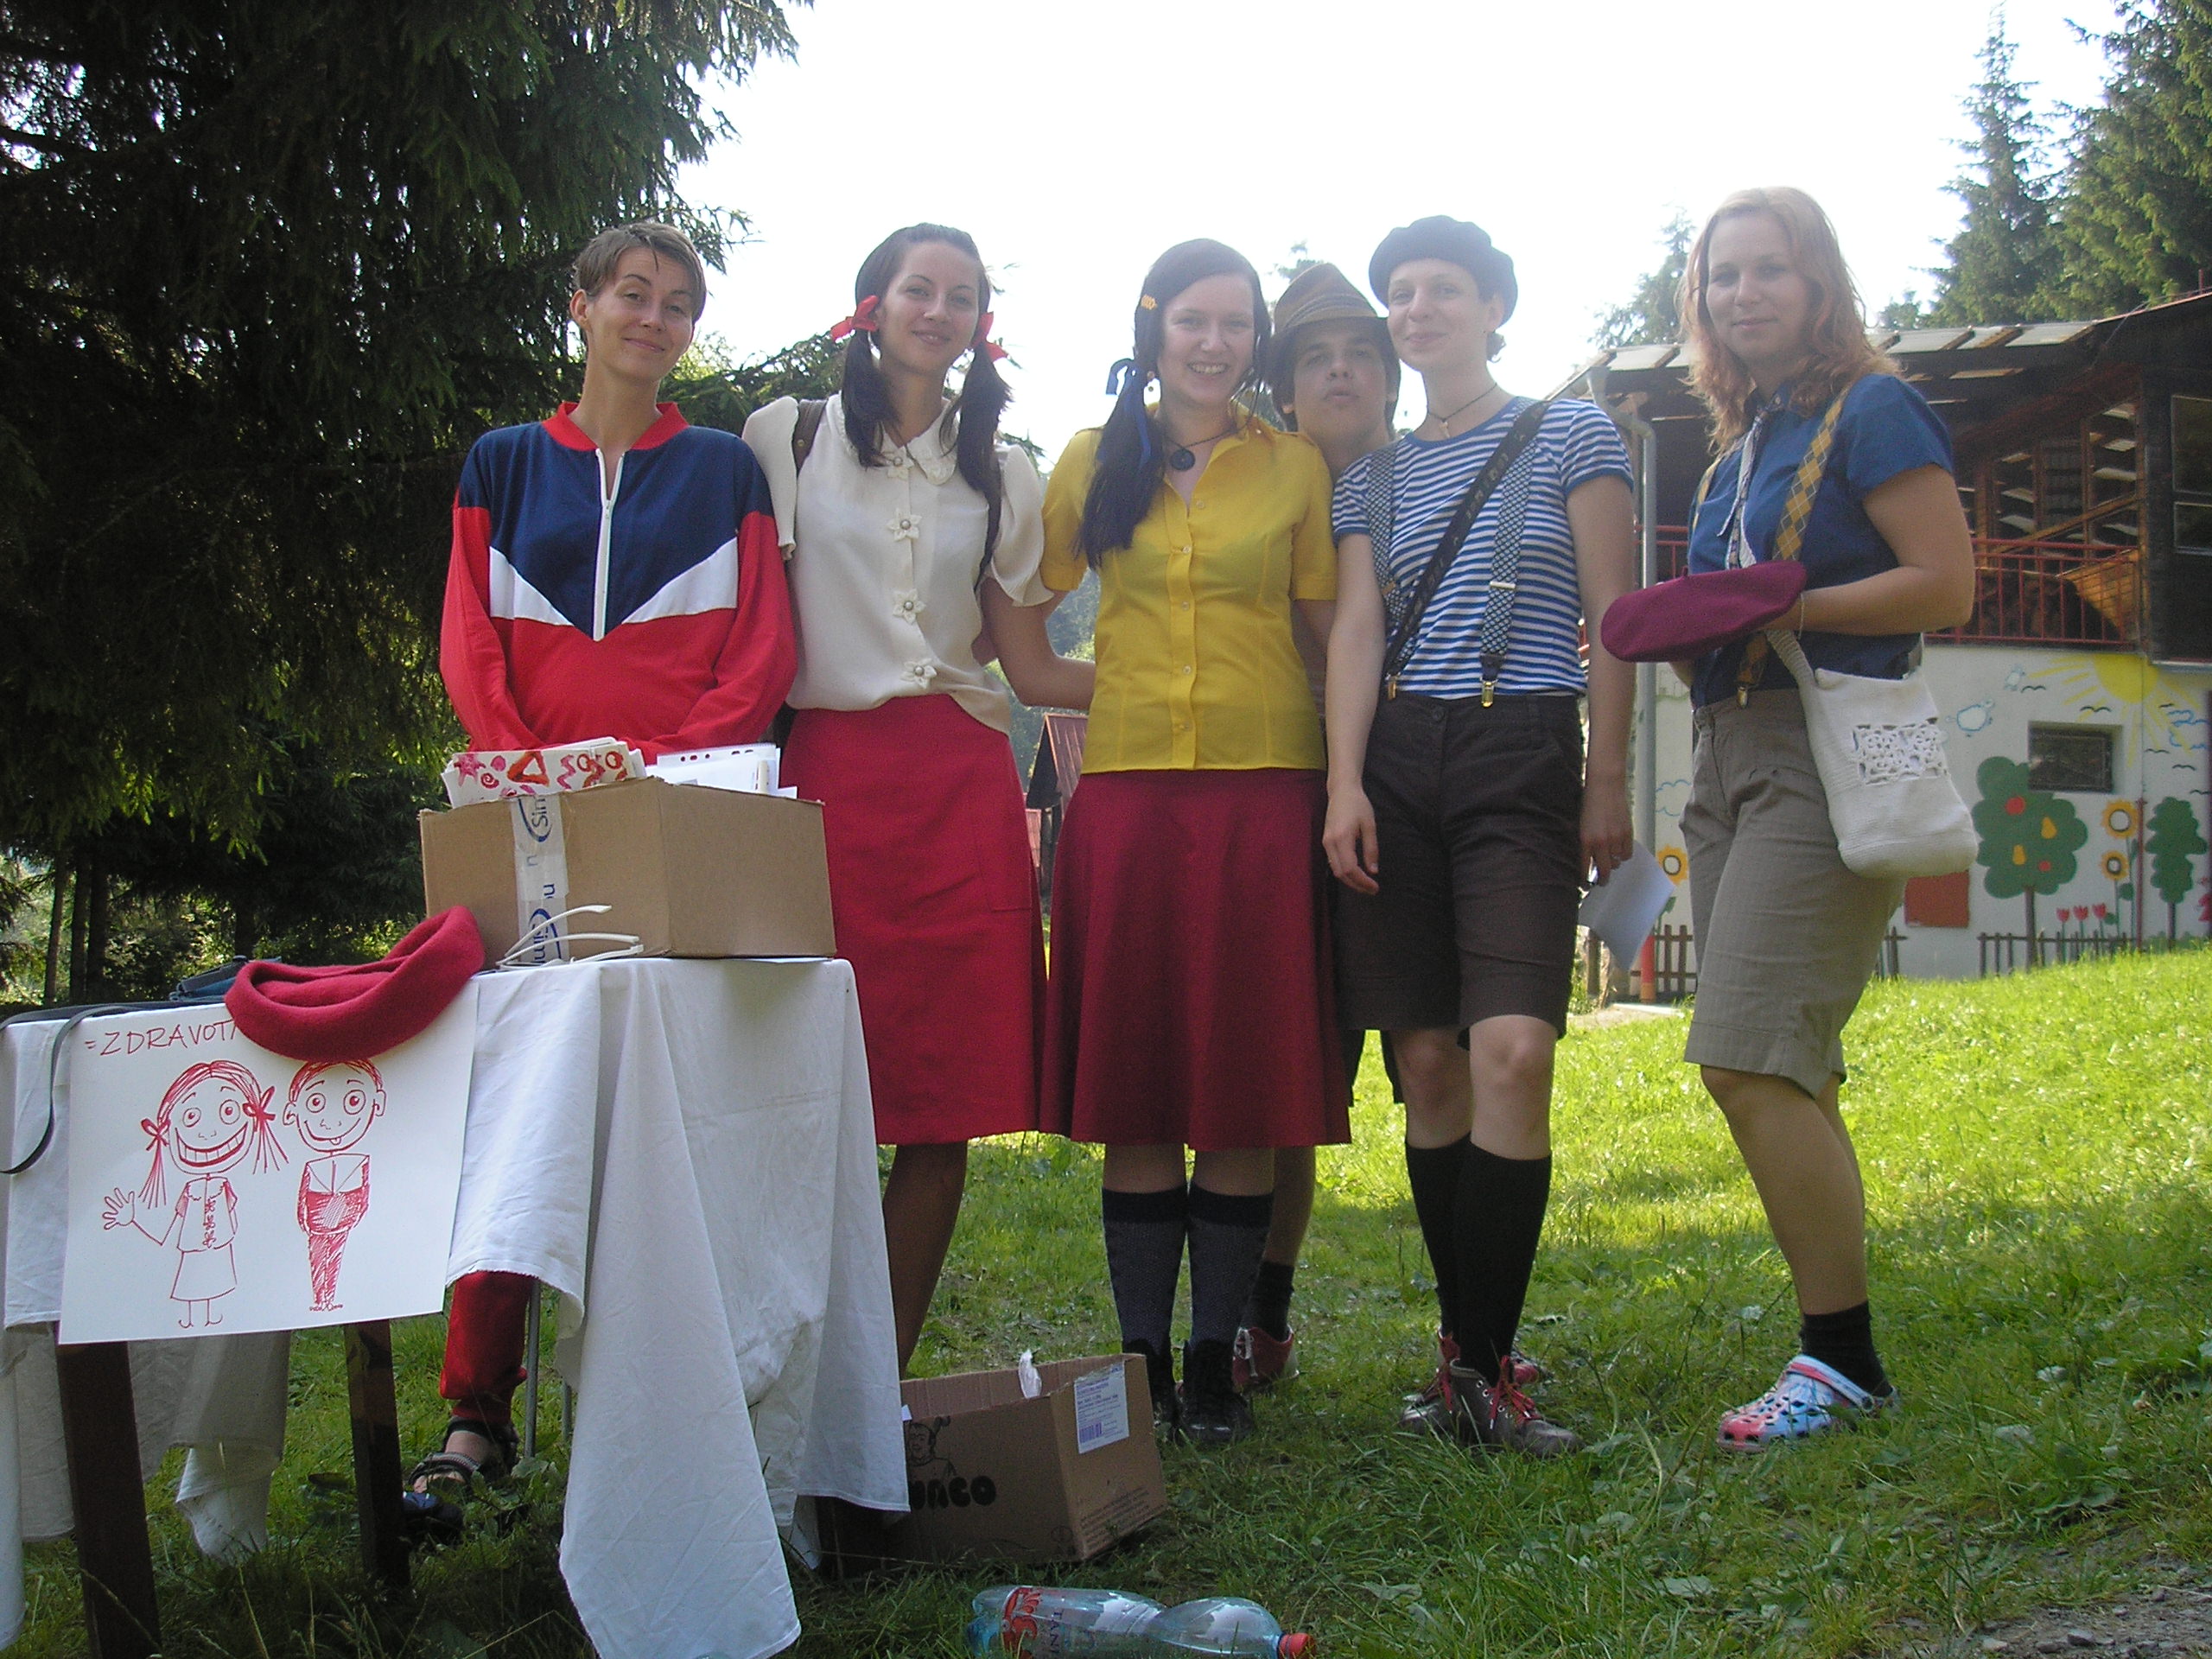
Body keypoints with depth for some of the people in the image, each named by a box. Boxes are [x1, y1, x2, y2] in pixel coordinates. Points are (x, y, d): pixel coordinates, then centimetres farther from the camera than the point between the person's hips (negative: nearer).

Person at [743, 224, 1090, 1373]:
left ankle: (889, 1370, 8)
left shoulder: (1000, 478, 18)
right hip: (827, 771, -3)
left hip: (962, 790, 3)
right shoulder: (787, 438, 10)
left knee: (948, 1103, -2)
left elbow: (1033, 669, 15)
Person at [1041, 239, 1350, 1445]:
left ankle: (1216, 1362, 9)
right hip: (1126, 789, 1)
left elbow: (1334, 627, 10)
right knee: (1131, 1086, 1)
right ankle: (1141, 1360, 9)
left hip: (1262, 789, 0)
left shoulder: (1295, 467, 10)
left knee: (1246, 1090, 0)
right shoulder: (1094, 461, 11)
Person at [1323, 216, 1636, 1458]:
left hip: (1524, 759, -3)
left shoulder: (1574, 437, 8)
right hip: (1396, 762, 4)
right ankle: (1474, 1355, 6)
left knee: (1511, 1049, -18)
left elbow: (1612, 620, 4)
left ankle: (1480, 1366, -15)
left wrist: (1609, 781, -3)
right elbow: (1357, 627, 8)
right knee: (1428, 1057, -1)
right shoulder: (1374, 475, 17)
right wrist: (1345, 783, -5)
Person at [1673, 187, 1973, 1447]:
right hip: (1733, 756, 9)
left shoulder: (1871, 411, -4)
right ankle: (1839, 1353, 13)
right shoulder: (1742, 445, 20)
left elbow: (1947, 585, -12)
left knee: (1751, 1061, -16)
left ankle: (1844, 1362, -7)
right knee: (1781, 1078, 7)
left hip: (1828, 754, -9)